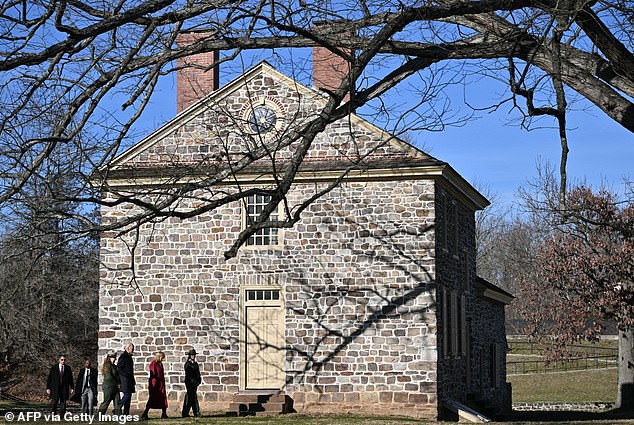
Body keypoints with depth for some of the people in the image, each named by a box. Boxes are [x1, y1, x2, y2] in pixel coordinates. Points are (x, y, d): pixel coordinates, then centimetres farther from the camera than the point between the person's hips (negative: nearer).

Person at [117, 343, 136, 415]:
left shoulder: (129, 357, 18)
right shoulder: (123, 356, -10)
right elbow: (118, 368, -16)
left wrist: (133, 380, 20)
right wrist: (126, 374, -19)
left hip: (129, 380, 9)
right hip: (125, 379, -9)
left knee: (128, 396, 7)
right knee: (127, 395, -14)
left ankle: (126, 414, 7)